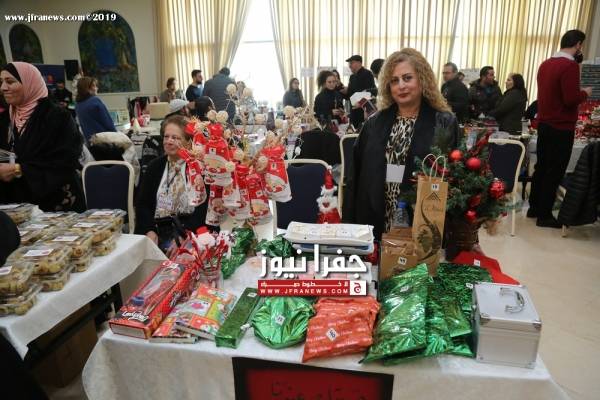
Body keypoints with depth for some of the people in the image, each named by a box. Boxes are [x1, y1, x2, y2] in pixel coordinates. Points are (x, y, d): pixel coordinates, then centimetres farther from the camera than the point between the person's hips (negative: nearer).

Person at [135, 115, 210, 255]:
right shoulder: (154, 166, 14)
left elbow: (204, 208, -7)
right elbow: (143, 204, 9)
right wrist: (149, 231, -10)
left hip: (190, 231, -4)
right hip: (157, 231, 4)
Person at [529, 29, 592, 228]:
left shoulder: (546, 63, 9)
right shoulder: (570, 65, -16)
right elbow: (571, 99, -22)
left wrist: (577, 91, 18)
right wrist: (585, 93, -3)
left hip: (544, 124, 8)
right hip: (561, 128, -8)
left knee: (541, 167, 15)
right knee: (554, 172, -1)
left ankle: (534, 208, 23)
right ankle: (544, 215, 5)